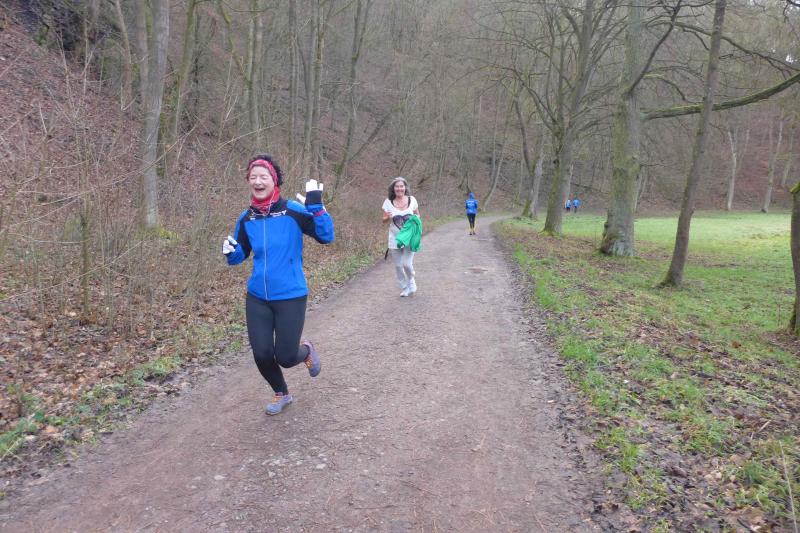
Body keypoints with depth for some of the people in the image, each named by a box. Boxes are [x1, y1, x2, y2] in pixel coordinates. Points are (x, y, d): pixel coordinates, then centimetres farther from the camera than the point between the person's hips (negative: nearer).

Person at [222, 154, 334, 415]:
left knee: (285, 357, -1)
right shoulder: (246, 218, 1)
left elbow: (327, 236, -18)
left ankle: (307, 351, 37)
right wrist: (230, 251, -10)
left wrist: (316, 205, -29)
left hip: (290, 297, -4)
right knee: (261, 355, 5)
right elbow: (240, 255, 12)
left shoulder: (293, 210, -11)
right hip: (257, 298, 4)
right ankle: (281, 394, 35)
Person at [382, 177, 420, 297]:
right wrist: (388, 218, -20)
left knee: (407, 264, -11)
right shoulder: (388, 202, -4)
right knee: (398, 266, 7)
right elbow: (384, 221, 2)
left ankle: (411, 281, 21)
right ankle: (404, 288, 28)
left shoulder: (412, 200, -2)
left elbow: (417, 215, 12)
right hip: (394, 239, 1)